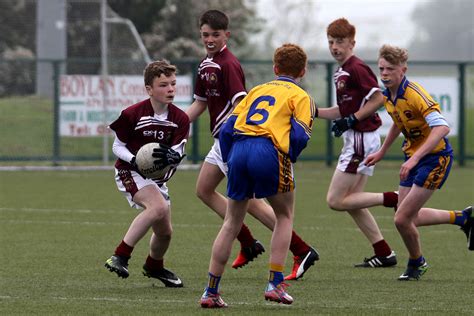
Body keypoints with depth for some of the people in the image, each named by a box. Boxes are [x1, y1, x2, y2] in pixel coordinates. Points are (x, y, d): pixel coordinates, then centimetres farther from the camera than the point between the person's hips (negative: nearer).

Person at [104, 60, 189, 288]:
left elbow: (178, 153, -10)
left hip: (158, 178, 6)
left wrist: (170, 156, -34)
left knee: (165, 232, 13)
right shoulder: (132, 115, -18)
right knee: (159, 207, -33)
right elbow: (117, 146, -8)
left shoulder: (180, 119, -6)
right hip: (130, 173, -6)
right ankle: (120, 257, -30)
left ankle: (154, 266, 47)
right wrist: (134, 160, -27)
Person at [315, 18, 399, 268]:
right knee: (350, 202, 11)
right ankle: (384, 254, 11)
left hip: (361, 139, -10)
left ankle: (392, 199, -7)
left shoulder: (356, 68, -15)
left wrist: (351, 120, -19)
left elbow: (378, 98, -20)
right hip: (355, 141, 10)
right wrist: (314, 112, 13)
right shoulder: (341, 71, 15)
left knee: (336, 201, -8)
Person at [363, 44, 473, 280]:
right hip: (414, 157, 9)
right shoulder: (387, 96, 2)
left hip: (435, 157, -9)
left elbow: (442, 127, -34)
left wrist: (414, 158, -39)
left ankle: (416, 263, 18)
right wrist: (382, 152, 26)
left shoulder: (415, 95, -25)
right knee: (409, 218, 14)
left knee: (402, 219, -10)